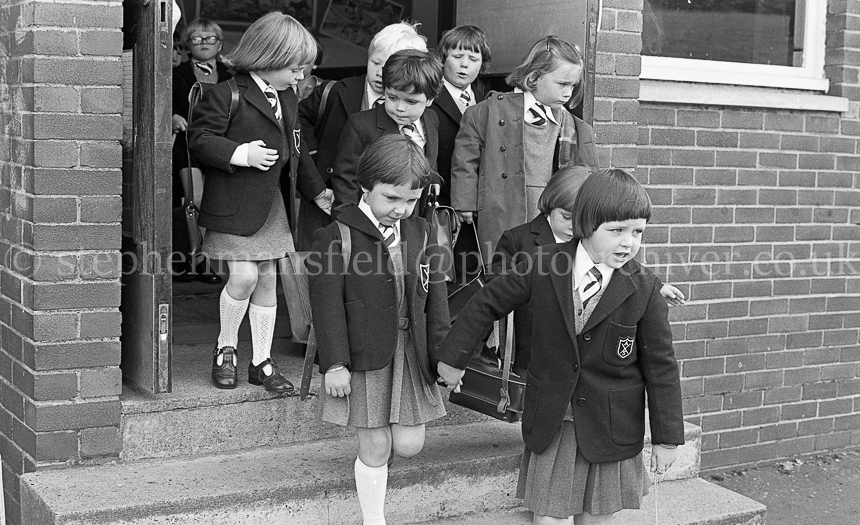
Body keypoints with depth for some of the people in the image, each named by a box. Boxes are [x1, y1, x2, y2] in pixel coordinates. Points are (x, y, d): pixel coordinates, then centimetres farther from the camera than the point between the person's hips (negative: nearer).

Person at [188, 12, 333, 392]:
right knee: (244, 276, -11)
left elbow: (296, 147, 22)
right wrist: (241, 154, -24)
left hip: (272, 201, 8)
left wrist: (316, 190, 20)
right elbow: (199, 138, -15)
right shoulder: (226, 94, -13)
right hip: (235, 203, -7)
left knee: (267, 278, 9)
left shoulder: (287, 98, 12)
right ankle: (225, 349, 14)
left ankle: (262, 361, 18)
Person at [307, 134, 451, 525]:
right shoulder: (336, 238, -9)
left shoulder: (420, 233, 6)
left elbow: (435, 297, 8)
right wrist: (334, 363, -15)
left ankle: (372, 438, 39)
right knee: (375, 449, 3)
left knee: (408, 444, 5)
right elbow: (327, 305, -11)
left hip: (410, 354, 4)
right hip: (362, 357, -4)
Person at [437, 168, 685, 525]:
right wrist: (453, 358, 7)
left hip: (610, 429, 0)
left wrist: (666, 438, -1)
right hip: (551, 425, 1)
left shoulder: (643, 290, -9)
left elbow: (660, 367, -3)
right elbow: (488, 303, 5)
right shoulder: (545, 267, -8)